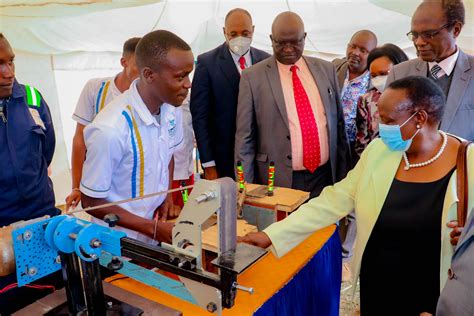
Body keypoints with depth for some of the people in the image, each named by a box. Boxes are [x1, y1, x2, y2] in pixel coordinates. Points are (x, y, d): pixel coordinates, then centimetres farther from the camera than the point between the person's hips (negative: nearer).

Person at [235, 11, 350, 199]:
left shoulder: (326, 70, 5)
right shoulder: (253, 77, -5)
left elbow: (338, 123, 10)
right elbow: (244, 136, -4)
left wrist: (342, 173, 11)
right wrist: (245, 188, -4)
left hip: (325, 177, 3)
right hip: (280, 180, -3)